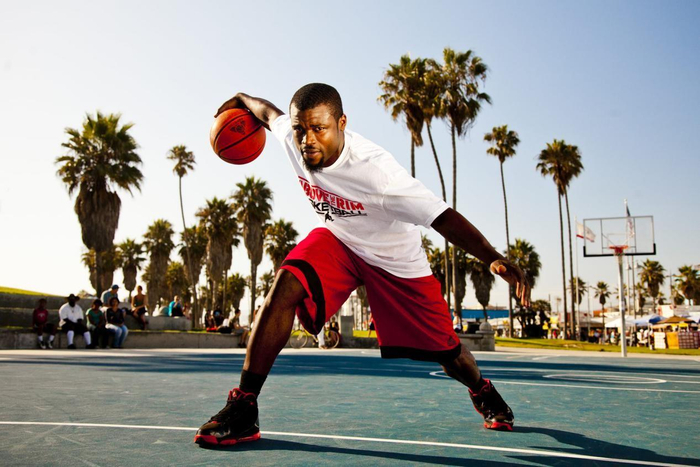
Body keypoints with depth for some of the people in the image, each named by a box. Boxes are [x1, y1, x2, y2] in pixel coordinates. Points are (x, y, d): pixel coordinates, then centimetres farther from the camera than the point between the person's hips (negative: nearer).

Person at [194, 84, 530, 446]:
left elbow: (442, 216, -38)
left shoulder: (374, 168, -36)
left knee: (448, 353, 4)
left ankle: (483, 392, 42)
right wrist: (241, 99, 24)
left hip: (397, 260, -3)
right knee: (285, 286, -28)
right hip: (337, 240, 4)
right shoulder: (292, 137, -21)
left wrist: (493, 258, -51)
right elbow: (269, 111, 4)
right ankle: (243, 408, -18)